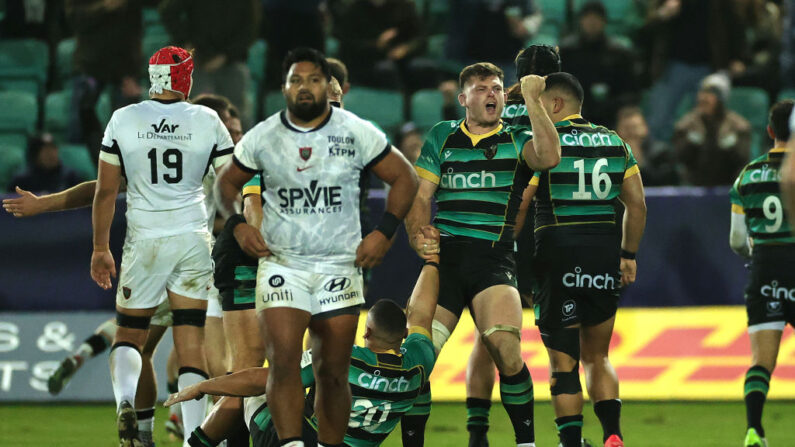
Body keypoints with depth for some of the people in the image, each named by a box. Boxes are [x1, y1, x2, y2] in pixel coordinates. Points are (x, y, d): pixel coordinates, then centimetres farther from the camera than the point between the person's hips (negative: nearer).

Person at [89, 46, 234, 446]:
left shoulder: (123, 121, -1)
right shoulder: (206, 121, 0)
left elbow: (106, 191, 2)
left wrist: (100, 248, 11)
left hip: (145, 239, 0)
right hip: (193, 238, 0)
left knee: (129, 334, 13)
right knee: (190, 341, 4)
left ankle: (126, 401, -15)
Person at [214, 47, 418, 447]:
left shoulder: (356, 133, -2)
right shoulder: (262, 137, 1)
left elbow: (404, 178, 6)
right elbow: (227, 183, 16)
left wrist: (384, 233, -5)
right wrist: (239, 225, -2)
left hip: (340, 265, 0)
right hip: (281, 262, 0)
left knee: (333, 373, 4)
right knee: (283, 360, -18)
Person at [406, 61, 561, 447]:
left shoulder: (517, 141, 10)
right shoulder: (441, 137, 17)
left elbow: (548, 157, -13)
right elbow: (419, 195, 15)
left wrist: (531, 100, -13)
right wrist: (418, 237, -3)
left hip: (493, 259, -2)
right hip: (444, 256, 2)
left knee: (506, 349, -22)